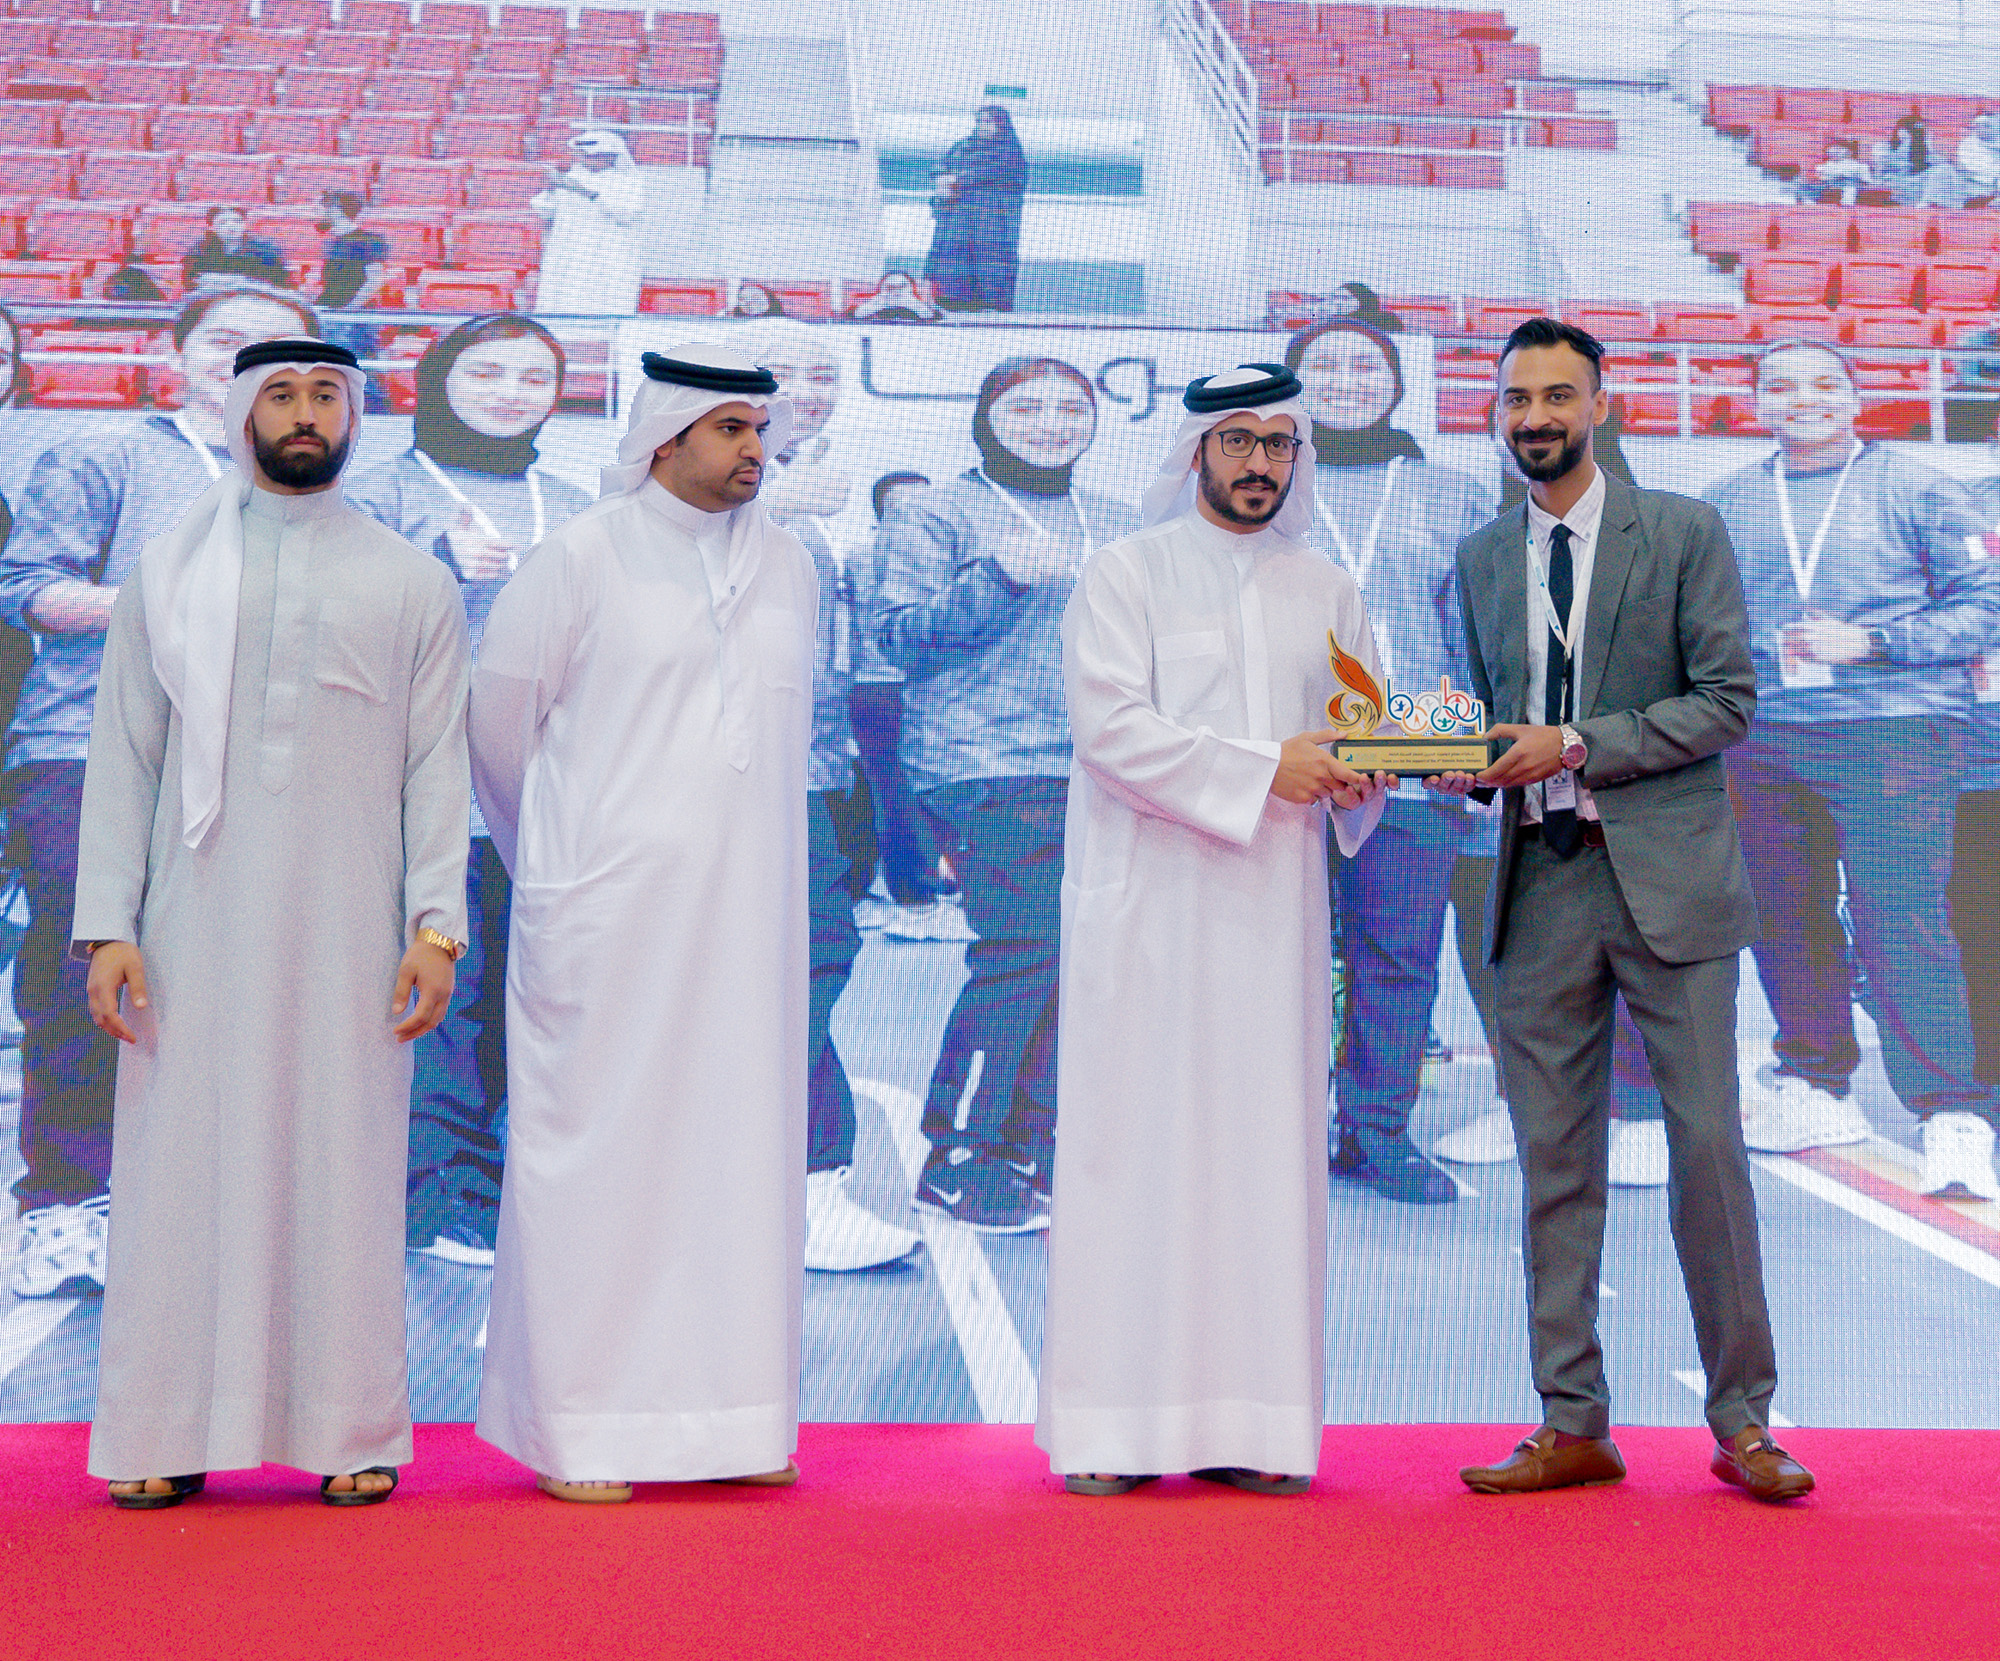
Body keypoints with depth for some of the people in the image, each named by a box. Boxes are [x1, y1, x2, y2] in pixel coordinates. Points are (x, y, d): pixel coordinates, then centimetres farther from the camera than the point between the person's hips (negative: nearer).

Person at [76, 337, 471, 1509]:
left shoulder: (415, 587, 9)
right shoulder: (170, 577, 10)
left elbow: (438, 767, 5)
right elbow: (123, 759, 7)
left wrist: (436, 925, -5)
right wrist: (107, 926, -1)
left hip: (346, 928, 0)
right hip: (198, 925, 1)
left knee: (344, 1168, 0)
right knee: (182, 1163, 0)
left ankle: (353, 1434, 9)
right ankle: (168, 1436, 8)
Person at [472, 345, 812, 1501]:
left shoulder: (787, 568, 11)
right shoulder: (584, 558, -2)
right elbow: (500, 718, 4)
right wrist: (562, 857, 12)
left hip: (747, 911, 5)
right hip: (612, 912, -4)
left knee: (745, 1144, 5)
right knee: (600, 1147, -3)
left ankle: (733, 1414, 13)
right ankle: (579, 1427, 4)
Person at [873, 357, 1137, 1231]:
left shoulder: (1115, 523, 22)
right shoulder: (935, 515, 3)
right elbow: (899, 635, -7)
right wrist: (1001, 578, -18)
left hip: (1103, 770, 7)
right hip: (990, 769, -6)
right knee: (1022, 954, -14)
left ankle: (1034, 1156, 15)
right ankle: (957, 1166, -3)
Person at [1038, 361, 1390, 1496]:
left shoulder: (1329, 594, 16)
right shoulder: (1126, 574, 3)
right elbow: (1111, 728, -10)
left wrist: (1358, 772, -9)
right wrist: (1263, 767, -16)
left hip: (1273, 906, 4)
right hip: (1147, 904, -4)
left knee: (1268, 1144, 1)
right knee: (1136, 1144, -4)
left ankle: (1247, 1422, 5)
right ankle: (1115, 1422, 0)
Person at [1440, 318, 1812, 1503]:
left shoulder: (1685, 534, 1)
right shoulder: (1483, 560, 14)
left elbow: (1729, 701, -5)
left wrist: (1573, 747, -13)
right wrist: (1471, 765, -3)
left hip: (1665, 878, -4)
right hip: (1540, 883, 4)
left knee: (1709, 1147, -3)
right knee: (1555, 1159, 4)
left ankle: (1743, 1422, 9)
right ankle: (1574, 1427, 11)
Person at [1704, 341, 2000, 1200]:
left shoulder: (1918, 490, 3)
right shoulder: (1725, 503, 14)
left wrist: (1868, 642, -10)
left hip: (1893, 733, -4)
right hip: (1763, 739, 5)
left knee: (1901, 920, -13)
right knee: (1783, 915, 8)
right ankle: (1815, 1086, 25)